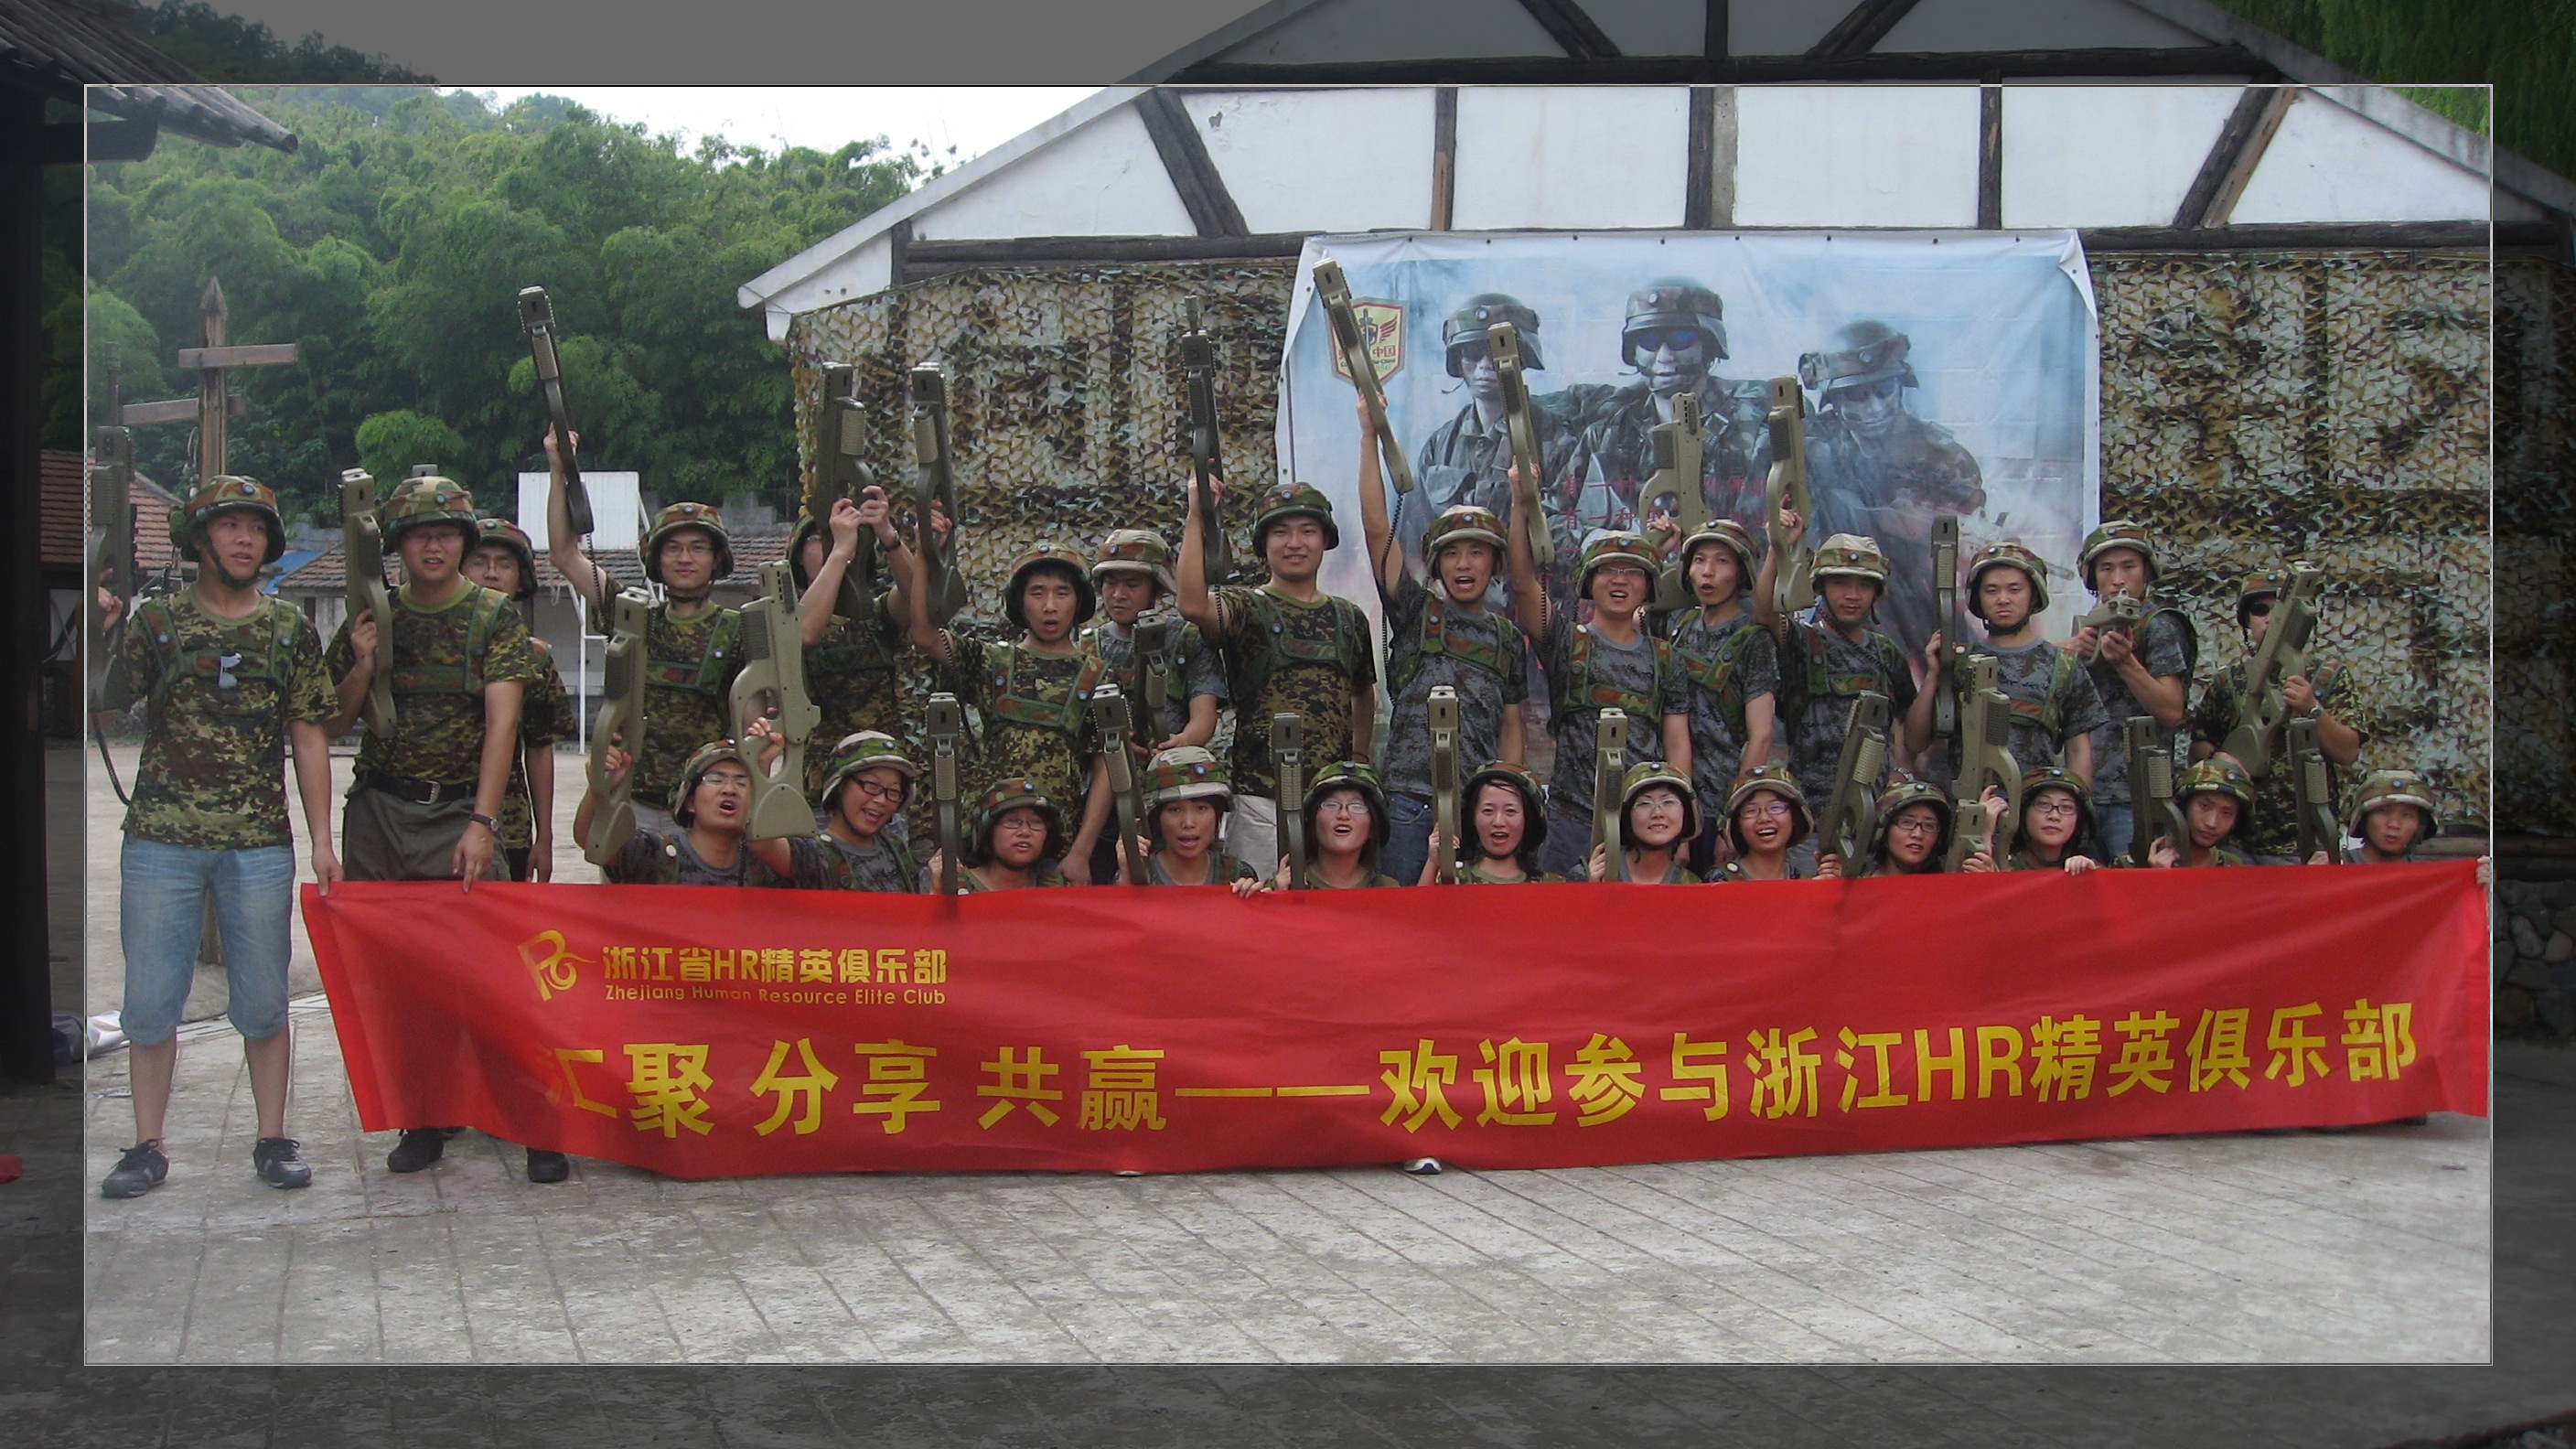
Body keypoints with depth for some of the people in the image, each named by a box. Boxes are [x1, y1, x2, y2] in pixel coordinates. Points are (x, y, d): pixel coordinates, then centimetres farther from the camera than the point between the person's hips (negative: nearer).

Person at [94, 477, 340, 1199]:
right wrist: (103, 635, -17)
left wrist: (322, 839, 2)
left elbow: (309, 740, 8)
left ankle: (273, 1139, 15)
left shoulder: (292, 630, 8)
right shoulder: (154, 620, 4)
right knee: (150, 998, 4)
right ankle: (148, 1145, 14)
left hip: (261, 844, 0)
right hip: (162, 837, 0)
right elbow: (104, 707, -3)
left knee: (264, 1000, 5)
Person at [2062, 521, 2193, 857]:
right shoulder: (2092, 627, 19)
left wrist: (2126, 662, -23)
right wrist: (2069, 652, -7)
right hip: (2084, 791, 6)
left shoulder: (2160, 626, -1)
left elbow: (2172, 712, -12)